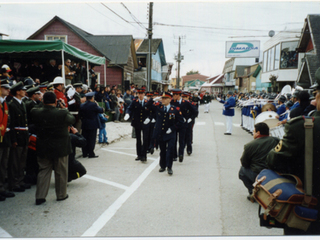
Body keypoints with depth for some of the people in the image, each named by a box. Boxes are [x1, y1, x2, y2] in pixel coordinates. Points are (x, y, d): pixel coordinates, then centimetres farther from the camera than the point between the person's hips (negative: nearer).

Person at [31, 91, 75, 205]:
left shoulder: (35, 112, -10)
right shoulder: (62, 113, -19)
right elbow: (72, 119, 0)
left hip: (43, 148, 3)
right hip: (60, 147, -3)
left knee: (43, 171, 14)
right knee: (61, 172, 12)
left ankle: (40, 196, 15)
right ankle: (61, 195, 24)